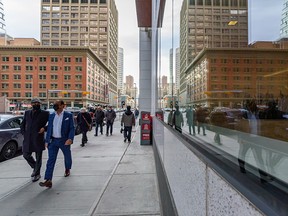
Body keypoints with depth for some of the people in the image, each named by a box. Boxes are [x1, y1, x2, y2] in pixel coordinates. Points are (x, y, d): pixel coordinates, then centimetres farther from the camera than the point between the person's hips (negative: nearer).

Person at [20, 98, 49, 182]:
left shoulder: (45, 113, -2)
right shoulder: (27, 113, 11)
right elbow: (22, 124, 19)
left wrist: (44, 128, -15)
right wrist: (24, 133, 6)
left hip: (38, 138, -4)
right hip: (28, 139, 4)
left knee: (38, 157, 4)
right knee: (26, 155, 11)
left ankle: (37, 174, 20)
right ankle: (35, 167, 36)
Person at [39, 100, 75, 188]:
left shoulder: (68, 115, -6)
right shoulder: (51, 116, 7)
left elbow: (72, 128, -10)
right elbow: (49, 129, 12)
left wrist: (70, 139, -25)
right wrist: (47, 141, 8)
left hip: (64, 141, -2)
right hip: (53, 141, 3)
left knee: (67, 156, 17)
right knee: (51, 160, -6)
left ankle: (67, 169, 46)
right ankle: (48, 181, -7)